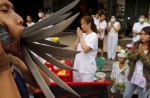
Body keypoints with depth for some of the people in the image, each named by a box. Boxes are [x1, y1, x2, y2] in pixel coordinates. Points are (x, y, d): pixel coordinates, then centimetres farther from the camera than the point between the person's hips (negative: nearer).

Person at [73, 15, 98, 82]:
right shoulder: (83, 35, 9)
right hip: (77, 66, 7)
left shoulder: (93, 36, -12)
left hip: (87, 69, -7)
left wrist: (81, 37, -13)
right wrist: (78, 37, -2)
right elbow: (75, 48, 9)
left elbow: (86, 49, -24)